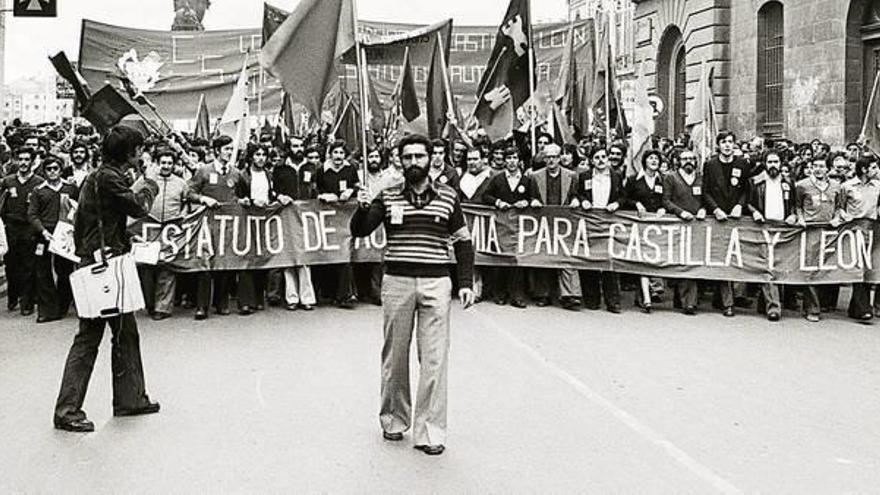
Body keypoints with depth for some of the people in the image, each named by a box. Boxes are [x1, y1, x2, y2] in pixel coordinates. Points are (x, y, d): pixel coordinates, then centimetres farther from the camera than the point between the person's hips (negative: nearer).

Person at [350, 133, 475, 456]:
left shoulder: (448, 197, 8)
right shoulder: (388, 197, 7)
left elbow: (463, 242, 12)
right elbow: (359, 231, -2)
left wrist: (466, 282, 3)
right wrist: (363, 209, -23)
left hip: (436, 284, 0)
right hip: (396, 282, 1)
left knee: (434, 359, -4)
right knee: (394, 355, 8)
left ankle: (429, 432, 1)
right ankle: (394, 418, 24)